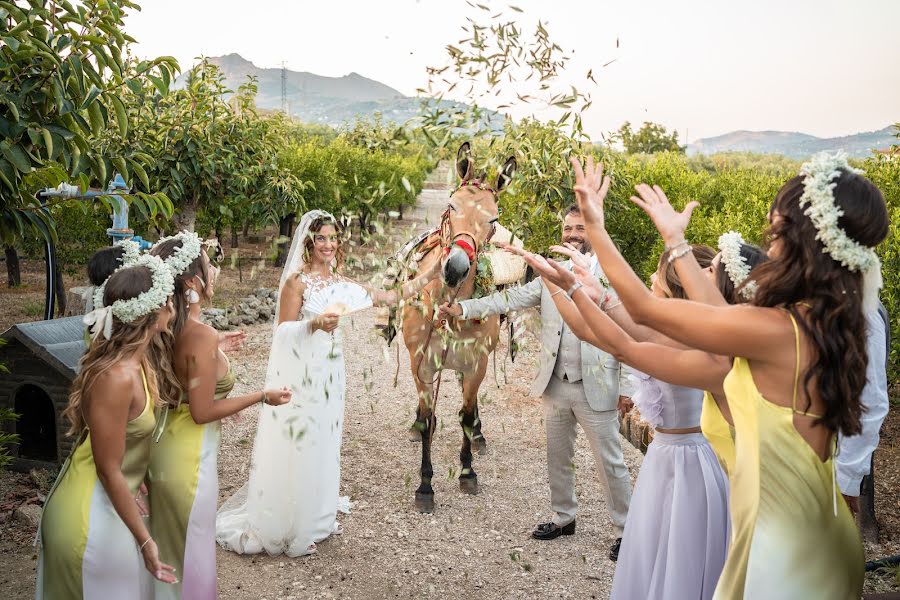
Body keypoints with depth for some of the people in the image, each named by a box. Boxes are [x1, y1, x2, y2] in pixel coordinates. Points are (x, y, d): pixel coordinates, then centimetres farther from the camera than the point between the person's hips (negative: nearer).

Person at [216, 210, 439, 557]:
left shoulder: (340, 283, 9)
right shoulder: (297, 280, -8)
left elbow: (390, 298, 9)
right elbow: (284, 329, -10)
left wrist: (429, 276, 7)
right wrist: (315, 324, -27)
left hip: (329, 372, 6)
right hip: (300, 373, -6)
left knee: (323, 444, 14)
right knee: (297, 445, 0)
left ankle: (315, 518, 30)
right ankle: (286, 529, 15)